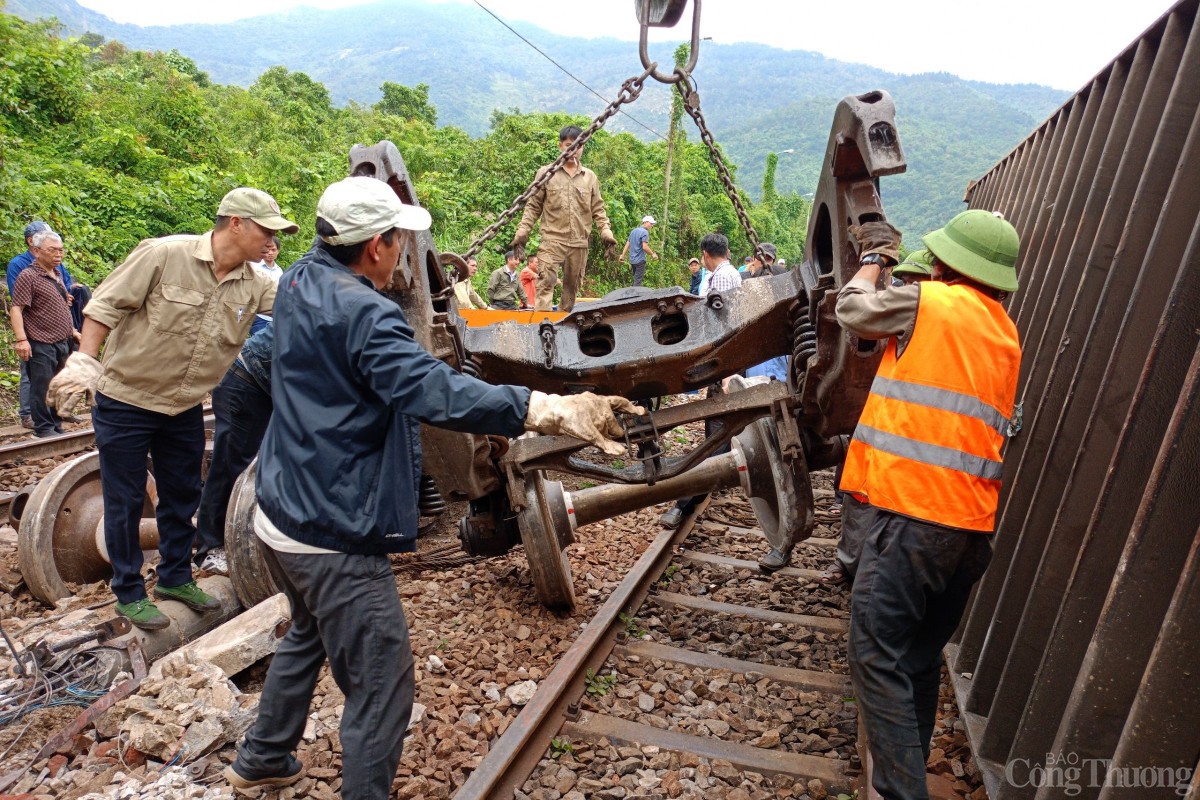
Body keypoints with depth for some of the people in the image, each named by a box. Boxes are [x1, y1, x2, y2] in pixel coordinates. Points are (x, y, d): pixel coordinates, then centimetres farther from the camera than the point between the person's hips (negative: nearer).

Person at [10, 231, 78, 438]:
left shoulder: (57, 275, 15)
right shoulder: (28, 276, -9)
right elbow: (17, 309, -15)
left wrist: (72, 330, 23)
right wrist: (22, 340, -24)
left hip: (62, 343, 8)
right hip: (41, 344, -8)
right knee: (42, 388, -2)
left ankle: (56, 425, 22)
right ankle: (44, 429, 5)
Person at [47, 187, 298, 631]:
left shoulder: (255, 285, -3)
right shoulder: (164, 255, -19)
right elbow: (106, 305, -15)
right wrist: (83, 362, -20)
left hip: (185, 409, 6)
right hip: (125, 402, -6)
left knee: (182, 496, 16)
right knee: (125, 502, 6)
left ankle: (175, 577, 33)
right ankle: (129, 593, 21)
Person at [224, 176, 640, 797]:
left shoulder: (300, 281, 4)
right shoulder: (362, 314, -24)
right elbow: (434, 391, -38)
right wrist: (550, 410, -44)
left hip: (279, 515, 11)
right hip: (335, 539, -11)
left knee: (309, 633, 33)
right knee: (381, 691, 2)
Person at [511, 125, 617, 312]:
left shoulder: (590, 177, 13)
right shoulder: (546, 173, 6)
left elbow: (598, 210, 15)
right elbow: (533, 207, 7)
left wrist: (606, 233, 2)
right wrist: (522, 232, -2)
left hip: (579, 243, 3)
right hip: (552, 240, -3)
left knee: (572, 286, 8)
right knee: (546, 282, -15)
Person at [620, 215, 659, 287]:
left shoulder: (634, 231, 12)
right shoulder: (645, 232, -13)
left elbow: (627, 244, 14)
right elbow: (644, 247, -21)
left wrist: (623, 255, 16)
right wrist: (653, 254, -8)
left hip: (632, 260, 8)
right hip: (640, 260, -8)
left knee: (635, 279, 17)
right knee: (638, 281, -4)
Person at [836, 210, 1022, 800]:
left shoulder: (929, 302, -7)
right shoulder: (1006, 334, 17)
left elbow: (852, 310, 8)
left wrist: (874, 259, 25)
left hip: (914, 513, -8)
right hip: (972, 524, 9)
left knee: (879, 658, -3)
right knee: (920, 658, 19)